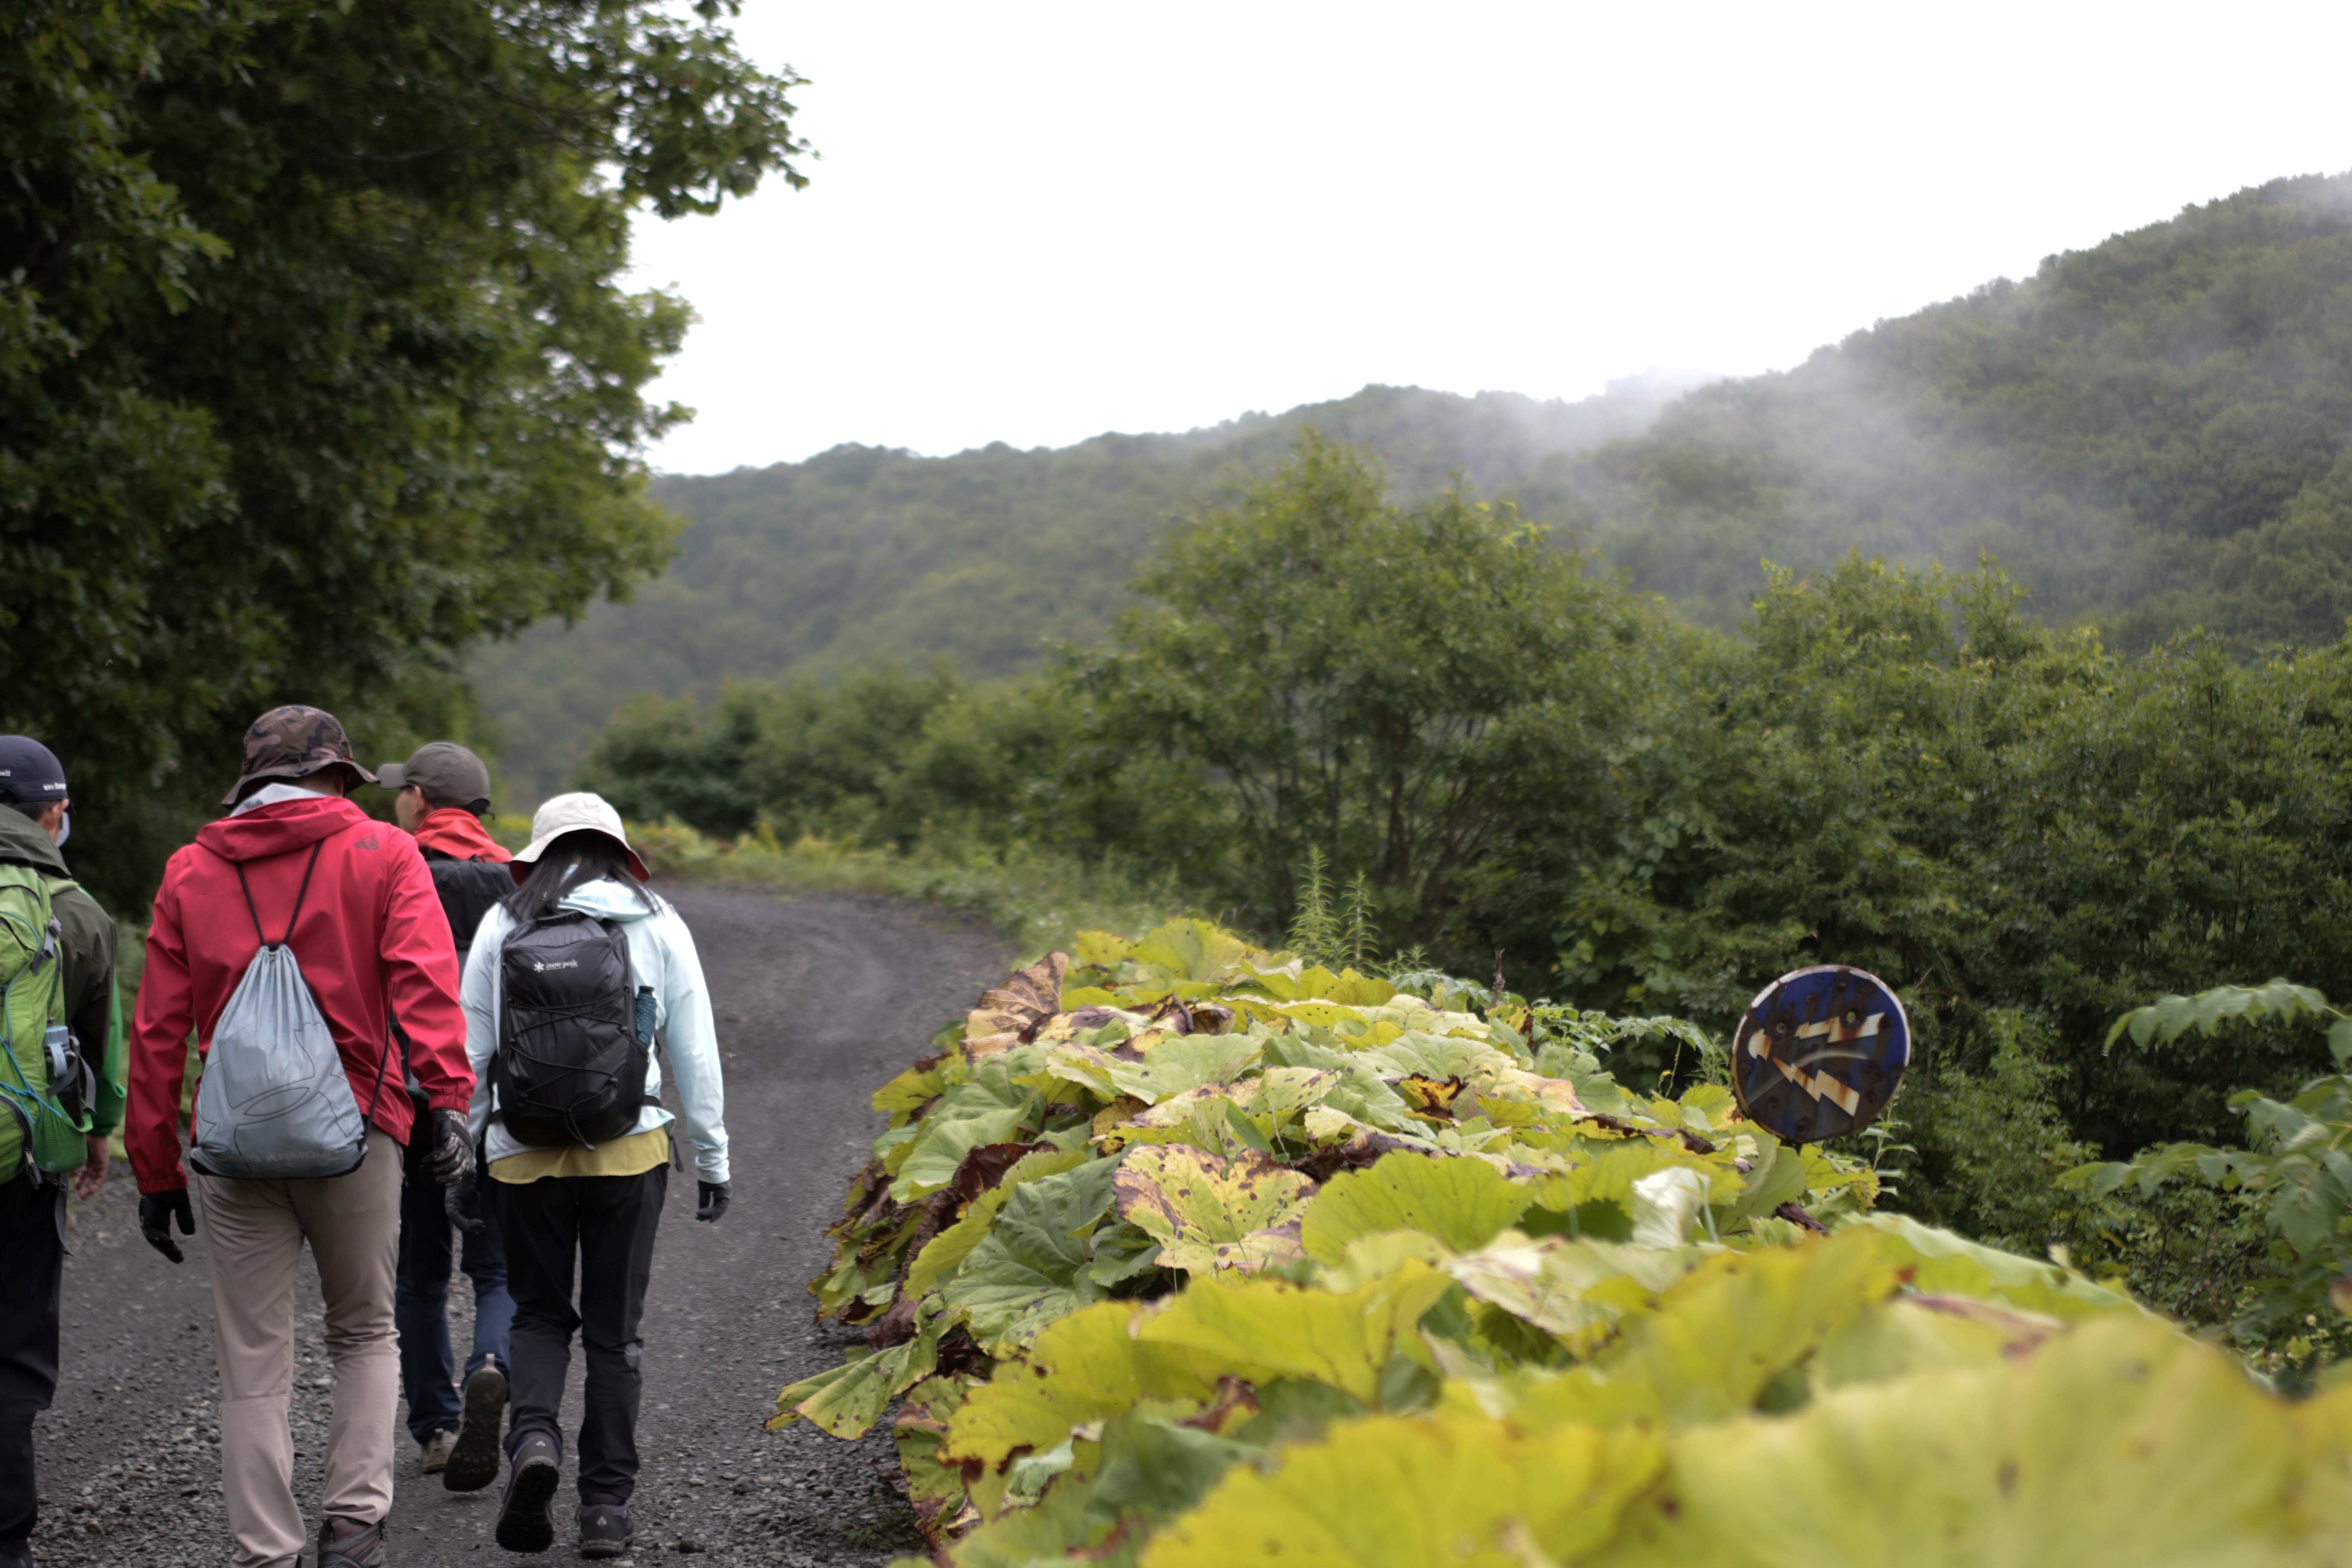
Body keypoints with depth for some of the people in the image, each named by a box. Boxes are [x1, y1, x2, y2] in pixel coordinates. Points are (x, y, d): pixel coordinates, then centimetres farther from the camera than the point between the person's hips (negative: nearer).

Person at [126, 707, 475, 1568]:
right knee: (364, 1334, 16)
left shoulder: (190, 870, 12)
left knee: (253, 1365, 6)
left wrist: (156, 1172, 12)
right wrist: (445, 1099, -20)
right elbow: (425, 981, -13)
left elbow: (157, 1033, 9)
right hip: (353, 1138, -1)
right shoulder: (382, 854, 5)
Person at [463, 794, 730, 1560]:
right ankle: (607, 1504, 10)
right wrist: (713, 1158, 9)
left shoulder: (503, 926, 3)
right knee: (615, 1329, 10)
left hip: (524, 1152, 0)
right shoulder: (658, 927, 3)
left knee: (540, 1314, 16)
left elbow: (470, 1049, 4)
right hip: (629, 1150, 0)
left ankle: (533, 1436, -10)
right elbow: (695, 1053, 3)